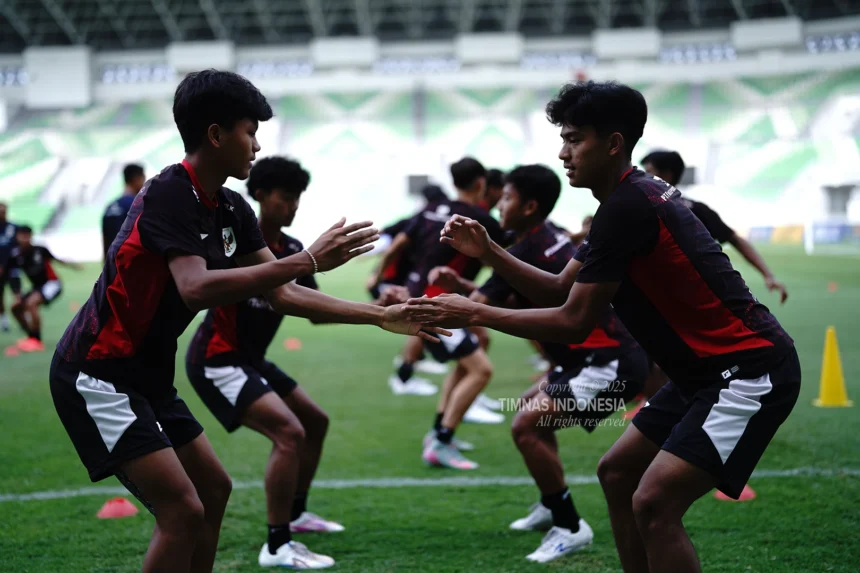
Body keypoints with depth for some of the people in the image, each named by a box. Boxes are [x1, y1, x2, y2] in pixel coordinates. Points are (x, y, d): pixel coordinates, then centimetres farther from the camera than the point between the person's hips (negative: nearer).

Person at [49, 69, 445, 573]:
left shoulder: (231, 210, 6)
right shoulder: (169, 194, -20)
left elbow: (283, 295, 8)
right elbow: (196, 288, -35)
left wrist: (381, 316, 4)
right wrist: (308, 260, -36)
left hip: (147, 376, 10)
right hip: (99, 375, -10)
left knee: (213, 489, 15)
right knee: (183, 510, -14)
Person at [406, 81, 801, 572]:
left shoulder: (627, 208, -19)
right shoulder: (633, 197, 12)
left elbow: (574, 323, -16)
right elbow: (560, 289, 16)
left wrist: (474, 315, -10)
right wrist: (487, 252, 4)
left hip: (749, 371, -11)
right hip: (713, 370, 11)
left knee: (654, 503, -18)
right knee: (618, 473, 16)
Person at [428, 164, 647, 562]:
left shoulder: (526, 252, -16)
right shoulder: (549, 241, 12)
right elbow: (516, 304, 18)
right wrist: (461, 285, 7)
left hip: (611, 365, -11)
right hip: (608, 355, 11)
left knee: (526, 426, -16)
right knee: (530, 408, 26)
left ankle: (570, 528, -7)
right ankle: (551, 506, 37)